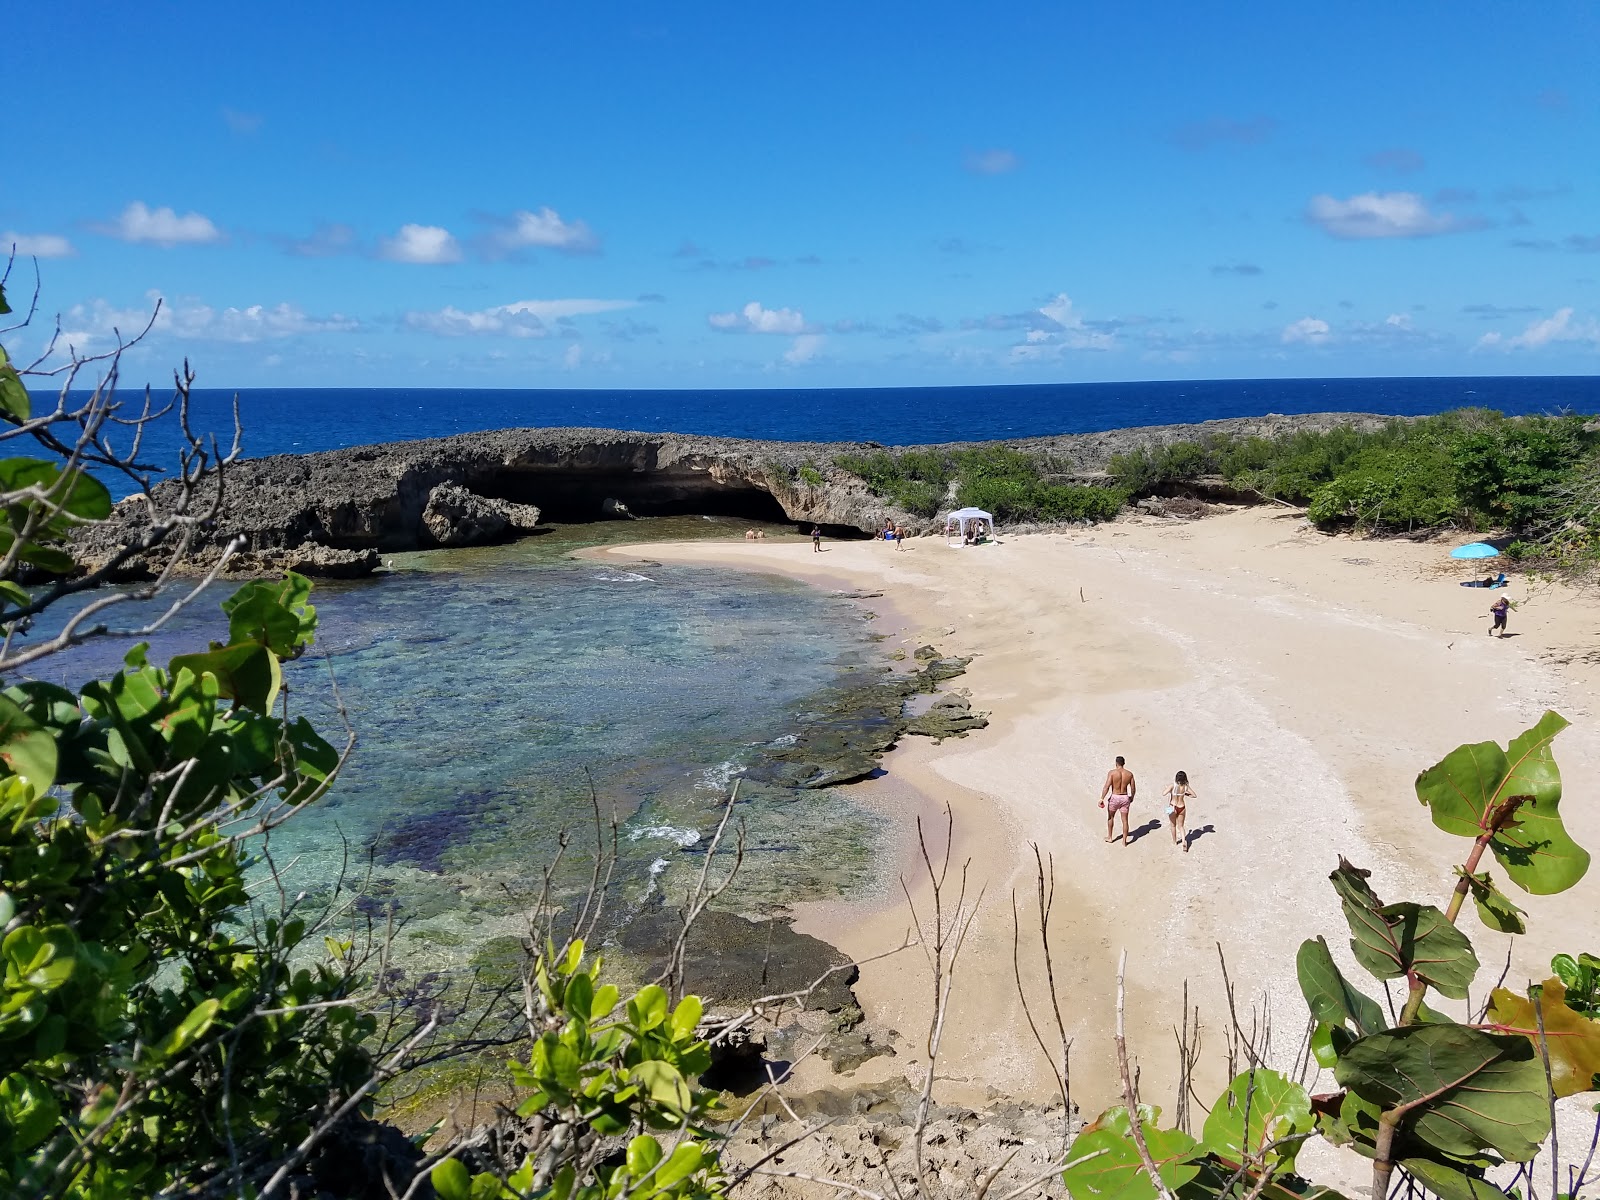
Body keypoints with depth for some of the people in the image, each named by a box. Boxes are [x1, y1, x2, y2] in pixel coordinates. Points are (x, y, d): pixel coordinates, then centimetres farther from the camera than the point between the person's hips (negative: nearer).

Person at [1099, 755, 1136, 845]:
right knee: (1125, 820, 11)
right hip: (1125, 798, 2)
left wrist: (1102, 799, -15)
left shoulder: (1112, 772, -12)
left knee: (1110, 816, 21)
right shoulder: (1129, 774, -1)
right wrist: (1132, 797, 23)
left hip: (1114, 798, -2)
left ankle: (1110, 837, 31)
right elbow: (1133, 788, 6)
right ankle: (1124, 841, 15)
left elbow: (1107, 787, -19)